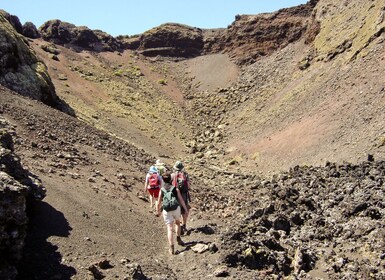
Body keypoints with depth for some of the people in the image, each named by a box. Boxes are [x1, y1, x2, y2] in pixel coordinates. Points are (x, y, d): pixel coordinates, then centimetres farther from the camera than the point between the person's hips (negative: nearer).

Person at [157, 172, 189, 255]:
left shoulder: (161, 190, 5)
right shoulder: (175, 189, 4)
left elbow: (159, 203, 8)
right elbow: (181, 200, -1)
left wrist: (158, 211, 25)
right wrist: (186, 210, 2)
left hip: (166, 210, 0)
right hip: (176, 208, 0)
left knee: (170, 229, -1)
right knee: (177, 223, 30)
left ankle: (171, 248, -7)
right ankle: (178, 239, 30)